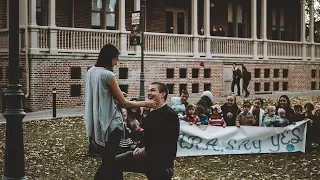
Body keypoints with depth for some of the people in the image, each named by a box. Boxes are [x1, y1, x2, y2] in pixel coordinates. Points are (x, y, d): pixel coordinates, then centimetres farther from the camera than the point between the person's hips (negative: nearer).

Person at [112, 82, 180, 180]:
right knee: (116, 162, 0)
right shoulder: (150, 114, 14)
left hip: (161, 160, -8)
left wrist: (146, 150, -15)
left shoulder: (170, 115, -15)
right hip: (146, 155, 9)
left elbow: (169, 143, -21)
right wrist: (140, 148, 2)